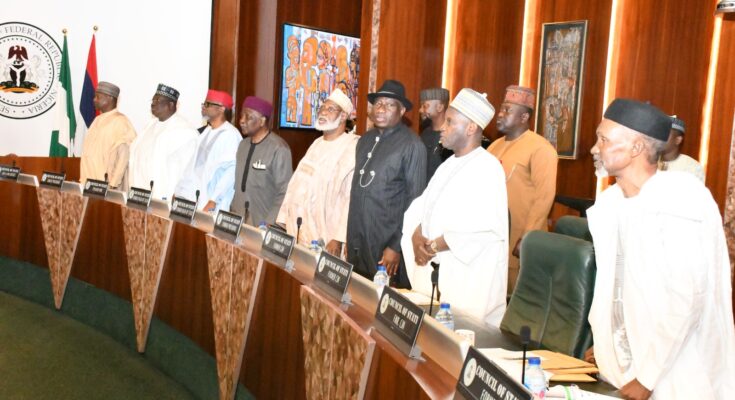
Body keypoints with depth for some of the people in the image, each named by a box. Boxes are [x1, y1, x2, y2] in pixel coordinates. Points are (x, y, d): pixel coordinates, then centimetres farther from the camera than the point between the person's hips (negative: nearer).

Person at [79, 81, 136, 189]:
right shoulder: (98, 120, 14)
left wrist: (113, 184, -18)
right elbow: (88, 153, 17)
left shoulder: (120, 121, -9)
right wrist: (83, 180, 12)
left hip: (107, 185, -7)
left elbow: (123, 157, -15)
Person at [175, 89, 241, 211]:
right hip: (191, 198, 7)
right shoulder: (205, 132, 14)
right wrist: (179, 191, 11)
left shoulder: (230, 135, -11)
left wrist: (213, 202, -20)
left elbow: (230, 172, -17)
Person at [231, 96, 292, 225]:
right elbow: (237, 184, 13)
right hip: (237, 222, 6)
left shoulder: (279, 148, -14)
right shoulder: (243, 144, 10)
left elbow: (285, 193, -15)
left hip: (263, 226, -6)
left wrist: (269, 224, -19)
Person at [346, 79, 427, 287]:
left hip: (387, 247, -6)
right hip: (357, 244, 6)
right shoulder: (365, 140, 11)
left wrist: (397, 247, -12)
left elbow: (415, 202, -10)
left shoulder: (411, 145, -9)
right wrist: (351, 238, 11)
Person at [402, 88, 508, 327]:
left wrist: (433, 247, -16)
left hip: (465, 280, -8)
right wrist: (417, 237, -7)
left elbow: (481, 228, -23)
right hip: (433, 271, 8)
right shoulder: (449, 165, 16)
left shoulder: (487, 168, -12)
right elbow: (422, 206, 13)